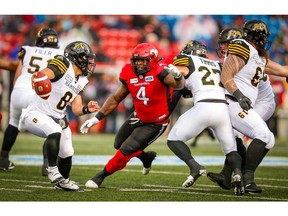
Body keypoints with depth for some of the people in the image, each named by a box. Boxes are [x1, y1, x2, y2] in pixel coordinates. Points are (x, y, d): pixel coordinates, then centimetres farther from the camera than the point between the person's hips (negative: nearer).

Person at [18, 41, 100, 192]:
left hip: (57, 119, 9)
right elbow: (43, 74, -37)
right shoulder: (64, 66, -18)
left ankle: (62, 182, 37)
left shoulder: (81, 81, 8)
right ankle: (53, 171, -22)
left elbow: (76, 109, 7)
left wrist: (86, 109, -14)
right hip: (36, 115, -9)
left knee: (67, 154, 11)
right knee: (55, 132, -36)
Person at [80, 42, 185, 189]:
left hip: (155, 124, -7)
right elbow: (115, 99, 2)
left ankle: (101, 176, 8)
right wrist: (96, 118, -1)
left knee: (126, 151, -11)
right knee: (119, 144, 22)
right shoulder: (129, 75, -9)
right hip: (138, 117, 7)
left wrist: (177, 77, -66)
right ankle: (147, 157, 45)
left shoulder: (159, 72, -27)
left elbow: (179, 85, -42)